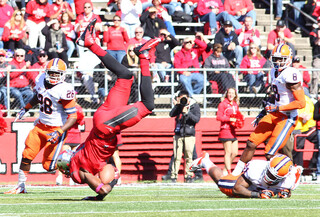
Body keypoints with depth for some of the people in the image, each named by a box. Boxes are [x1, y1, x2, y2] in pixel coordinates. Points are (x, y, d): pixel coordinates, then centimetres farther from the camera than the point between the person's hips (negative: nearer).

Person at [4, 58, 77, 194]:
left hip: (57, 129, -7)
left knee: (49, 165, -10)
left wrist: (59, 133, -28)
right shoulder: (41, 81, -1)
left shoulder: (64, 90, -22)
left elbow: (73, 117, -21)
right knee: (27, 156, 3)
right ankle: (21, 186, 17)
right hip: (40, 126, 7)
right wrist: (25, 109, 23)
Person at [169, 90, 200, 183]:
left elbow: (197, 119, -9)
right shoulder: (179, 106, 7)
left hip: (189, 135, -1)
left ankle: (188, 176, 6)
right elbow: (171, 114, -6)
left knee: (188, 157, -1)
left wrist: (187, 113, -20)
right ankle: (174, 176, -2)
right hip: (178, 135, 1)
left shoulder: (194, 106, 1)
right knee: (177, 157, -4)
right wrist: (176, 105, -16)